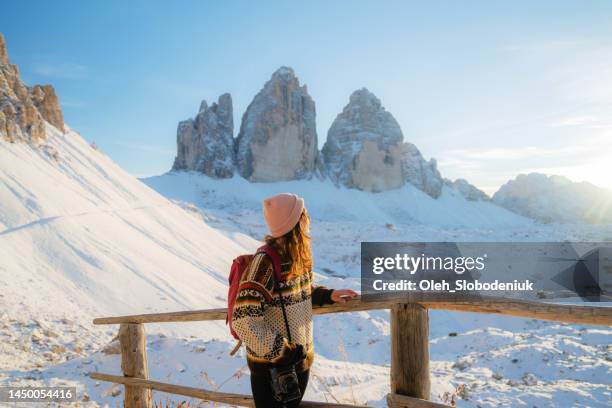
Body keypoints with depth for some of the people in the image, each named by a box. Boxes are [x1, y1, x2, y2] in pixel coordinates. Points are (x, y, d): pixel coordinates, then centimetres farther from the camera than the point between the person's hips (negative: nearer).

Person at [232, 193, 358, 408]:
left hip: (302, 360, 8)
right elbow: (243, 321, -27)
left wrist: (328, 295, 4)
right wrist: (281, 353, -22)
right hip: (271, 366, -8)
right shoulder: (266, 261, -25)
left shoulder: (298, 256, 0)